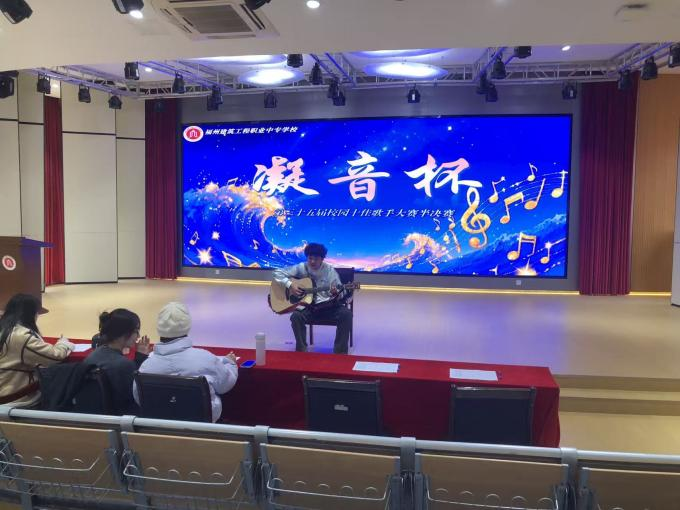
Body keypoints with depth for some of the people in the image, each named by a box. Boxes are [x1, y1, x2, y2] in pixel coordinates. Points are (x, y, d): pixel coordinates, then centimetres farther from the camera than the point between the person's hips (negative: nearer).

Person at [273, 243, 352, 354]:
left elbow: (339, 294, 0)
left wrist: (335, 293, -25)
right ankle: (301, 351, -13)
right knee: (296, 316, -32)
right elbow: (278, 273, -1)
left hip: (328, 306, 0)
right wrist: (290, 284, -16)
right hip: (307, 305, 0)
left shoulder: (329, 270, -2)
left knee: (346, 314, -27)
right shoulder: (301, 268, -2)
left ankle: (340, 352, -14)